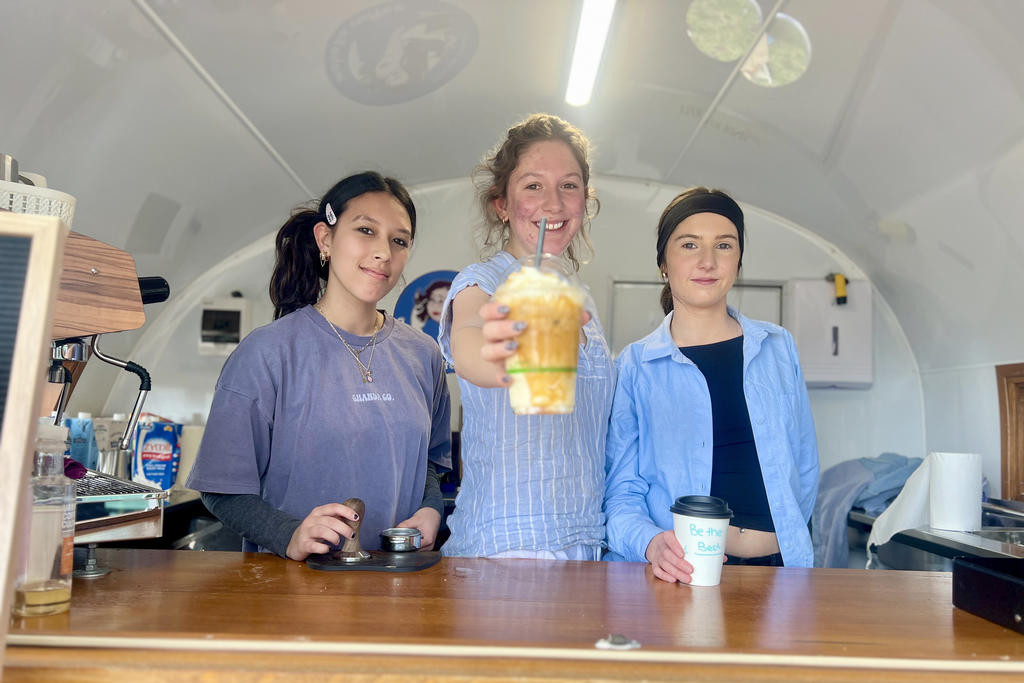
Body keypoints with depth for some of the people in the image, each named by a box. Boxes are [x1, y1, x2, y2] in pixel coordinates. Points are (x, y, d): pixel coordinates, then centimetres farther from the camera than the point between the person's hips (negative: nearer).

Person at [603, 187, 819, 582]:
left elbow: (804, 468, 18)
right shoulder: (634, 367, 2)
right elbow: (621, 493, -1)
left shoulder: (779, 348, 12)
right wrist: (651, 543, -19)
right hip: (681, 574, -2)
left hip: (779, 564, 3)